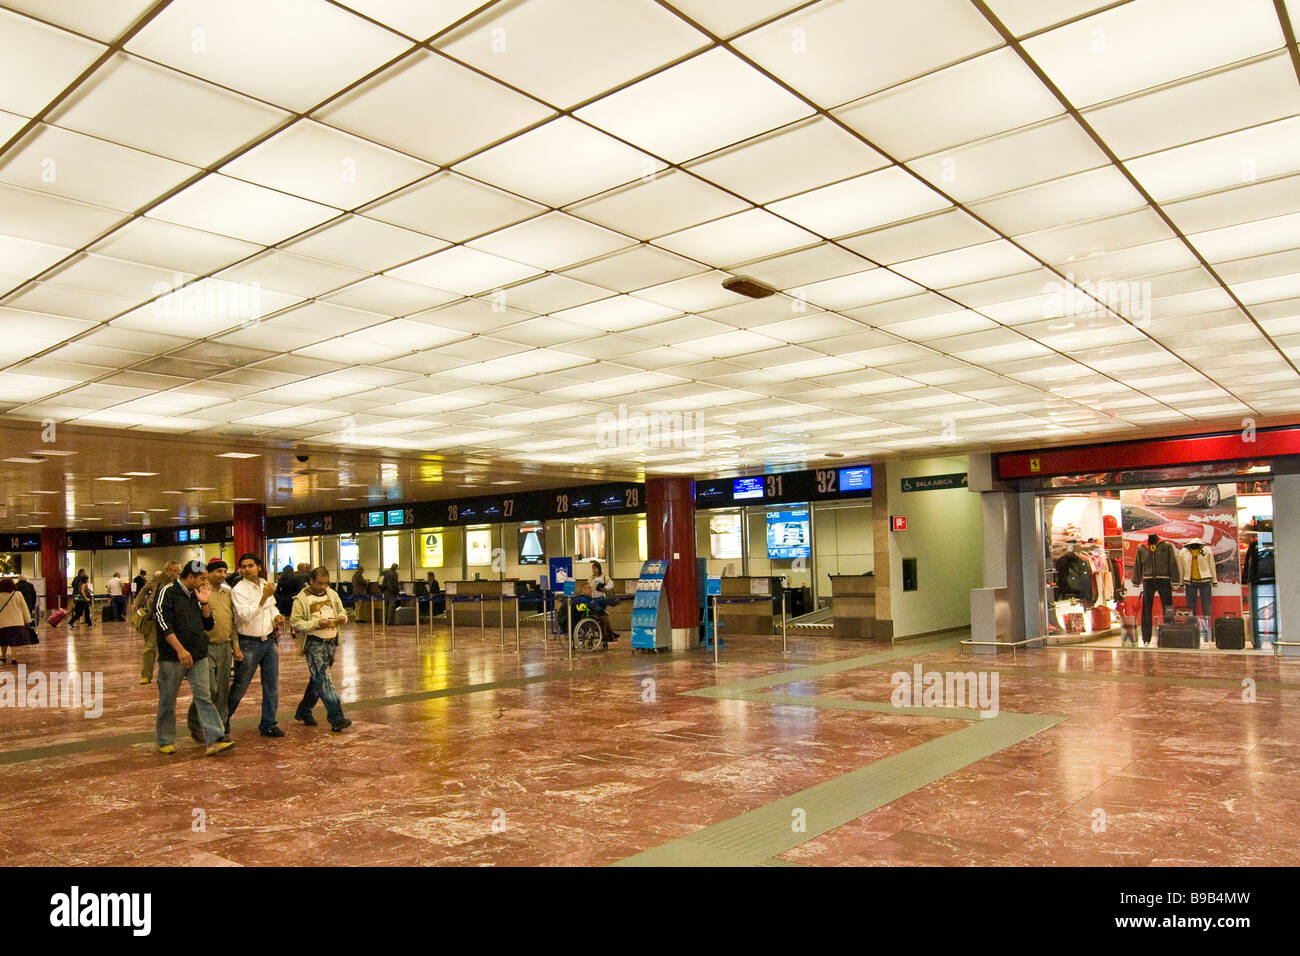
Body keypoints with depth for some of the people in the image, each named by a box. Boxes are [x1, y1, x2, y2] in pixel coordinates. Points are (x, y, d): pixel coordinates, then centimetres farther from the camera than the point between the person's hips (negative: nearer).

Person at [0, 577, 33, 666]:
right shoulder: (17, 594, -5)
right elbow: (24, 608, 0)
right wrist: (28, 620, 8)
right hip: (16, 622, -1)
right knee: (14, 641, 2)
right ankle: (14, 658, -4)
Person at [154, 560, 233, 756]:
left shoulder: (195, 596, 15)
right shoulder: (168, 592, -6)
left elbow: (208, 625, 15)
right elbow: (163, 623, -15)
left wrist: (204, 603, 0)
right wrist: (180, 649, -20)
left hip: (198, 656, 5)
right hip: (172, 657, -5)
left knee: (204, 697, -3)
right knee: (168, 700, 8)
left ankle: (214, 740, -9)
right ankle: (165, 741, 23)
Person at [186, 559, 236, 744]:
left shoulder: (227, 592, 13)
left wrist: (235, 644, 15)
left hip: (225, 647, 6)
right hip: (206, 647, -6)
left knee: (223, 689, 9)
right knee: (209, 688, -8)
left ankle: (220, 726, 18)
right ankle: (194, 722, 14)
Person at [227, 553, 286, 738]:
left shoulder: (266, 585, 8)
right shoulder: (238, 590, -10)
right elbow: (245, 616, -22)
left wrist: (277, 617, 3)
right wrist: (264, 597, -27)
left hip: (269, 641, 5)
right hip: (249, 644, -5)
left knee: (272, 685, 7)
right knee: (240, 686, 3)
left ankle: (268, 724, 16)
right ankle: (223, 719, 25)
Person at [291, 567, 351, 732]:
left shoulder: (332, 594, 10)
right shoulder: (301, 599, -7)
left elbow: (341, 611, 20)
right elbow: (295, 622, -11)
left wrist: (342, 618, -4)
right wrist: (317, 623, -22)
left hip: (331, 642, 6)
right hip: (314, 643, -6)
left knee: (318, 679, 15)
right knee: (323, 680, -11)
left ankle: (303, 712, 31)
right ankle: (336, 718, -15)